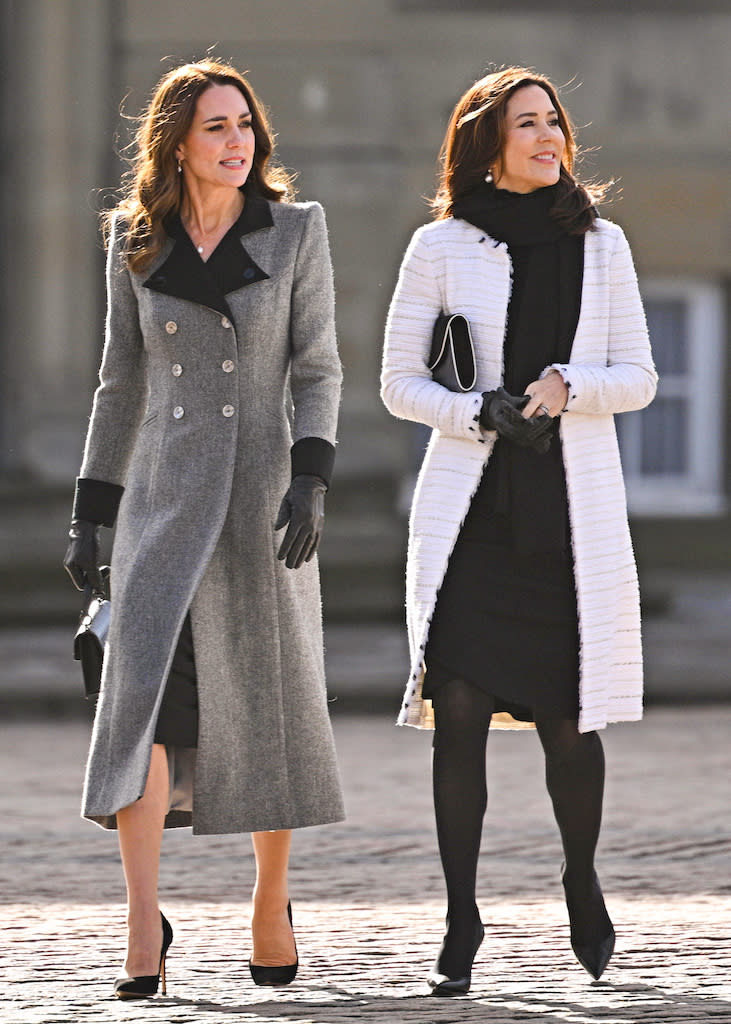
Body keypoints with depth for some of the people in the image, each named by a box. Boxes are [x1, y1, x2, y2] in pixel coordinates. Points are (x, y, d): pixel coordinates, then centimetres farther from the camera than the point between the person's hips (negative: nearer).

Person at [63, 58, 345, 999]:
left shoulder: (296, 230, 0)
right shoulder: (136, 244, 6)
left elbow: (317, 370, -2)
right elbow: (122, 383, 11)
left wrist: (312, 478, -16)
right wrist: (89, 515, 8)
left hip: (261, 496, -1)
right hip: (162, 497, 1)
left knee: (266, 702, 5)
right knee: (145, 692, -13)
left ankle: (272, 900, 24)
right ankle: (143, 924, -14)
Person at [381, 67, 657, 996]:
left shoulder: (600, 246, 9)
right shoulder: (442, 247, 3)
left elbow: (638, 377, 8)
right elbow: (399, 383, 4)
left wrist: (570, 387, -12)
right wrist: (481, 414, -13)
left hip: (574, 507, 1)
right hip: (471, 503, -1)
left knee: (567, 721, 3)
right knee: (460, 710, -9)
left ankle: (582, 881, 30)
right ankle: (460, 925, -2)